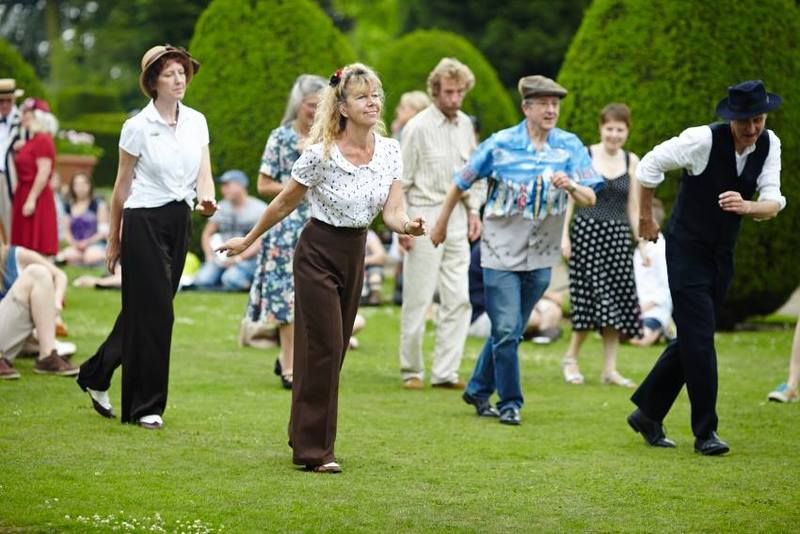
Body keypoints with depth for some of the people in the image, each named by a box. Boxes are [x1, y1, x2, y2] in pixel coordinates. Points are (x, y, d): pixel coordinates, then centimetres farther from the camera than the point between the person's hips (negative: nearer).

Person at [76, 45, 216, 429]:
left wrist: (207, 200, -21)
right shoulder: (137, 127, -8)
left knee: (146, 308, 12)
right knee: (154, 310, -6)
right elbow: (122, 187, -1)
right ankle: (145, 405, 4)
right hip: (144, 221, -6)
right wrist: (114, 240, 2)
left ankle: (96, 375, 30)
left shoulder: (196, 122, 6)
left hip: (179, 221, 6)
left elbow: (204, 173, 2)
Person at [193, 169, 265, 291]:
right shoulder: (221, 208, 16)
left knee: (231, 279, -34)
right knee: (202, 280, -23)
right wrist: (210, 256, 3)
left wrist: (239, 258, -16)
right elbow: (207, 234, 22)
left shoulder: (259, 209, -1)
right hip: (222, 257, 4)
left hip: (247, 258, -4)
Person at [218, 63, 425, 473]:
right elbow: (284, 203, -5)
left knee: (334, 350, 12)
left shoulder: (389, 152, -4)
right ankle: (313, 450, -1)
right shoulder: (321, 154, -18)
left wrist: (409, 225, -30)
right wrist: (248, 240, 3)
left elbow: (392, 212, -8)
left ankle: (305, 436, 25)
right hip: (319, 252, -6)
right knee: (323, 348, -8)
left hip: (355, 255, 6)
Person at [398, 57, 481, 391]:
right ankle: (411, 371, 9)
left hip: (457, 217, 6)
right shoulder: (418, 127, -9)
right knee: (418, 298, -1)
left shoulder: (465, 125, 9)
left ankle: (445, 372, 6)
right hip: (425, 216, -6)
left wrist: (473, 210, 12)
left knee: (458, 299, 2)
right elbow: (402, 180, -7)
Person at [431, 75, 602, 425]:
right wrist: (441, 223, 12)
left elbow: (590, 199, -10)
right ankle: (510, 402, 6)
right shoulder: (501, 144, -8)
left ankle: (478, 390, 30)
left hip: (541, 255, 3)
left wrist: (571, 187, -32)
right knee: (506, 331, -8)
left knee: (509, 331, 13)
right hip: (501, 250, -3)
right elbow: (461, 183, 4)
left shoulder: (570, 146, -3)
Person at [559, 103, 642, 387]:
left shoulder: (631, 161, 9)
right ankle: (571, 358, 11)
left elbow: (634, 206, 12)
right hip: (588, 232, -3)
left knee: (616, 300, 0)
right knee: (592, 296, -8)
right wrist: (564, 235, -5)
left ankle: (610, 368, 7)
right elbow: (570, 197, 1)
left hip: (618, 236, 3)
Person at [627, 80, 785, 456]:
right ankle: (705, 432, -1)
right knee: (699, 339, -9)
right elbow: (650, 165, -8)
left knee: (692, 340, 10)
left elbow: (773, 204, -9)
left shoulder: (769, 145, -5)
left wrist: (746, 207, -33)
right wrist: (646, 218, 3)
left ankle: (647, 414, 24)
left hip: (722, 255, 6)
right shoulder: (704, 140, -20)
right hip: (687, 250, -6)